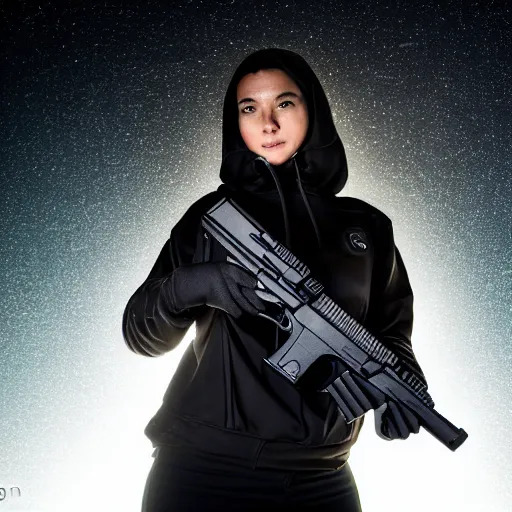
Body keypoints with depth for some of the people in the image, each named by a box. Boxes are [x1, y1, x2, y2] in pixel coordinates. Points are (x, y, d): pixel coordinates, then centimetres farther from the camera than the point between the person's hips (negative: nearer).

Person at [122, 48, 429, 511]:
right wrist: (188, 286, -19)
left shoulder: (365, 227, 5)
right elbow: (140, 334, 1)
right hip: (204, 469, -1)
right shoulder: (212, 216, 2)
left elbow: (390, 331, 12)